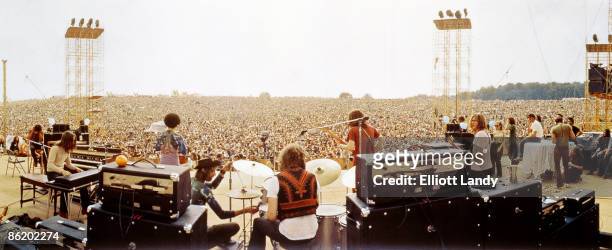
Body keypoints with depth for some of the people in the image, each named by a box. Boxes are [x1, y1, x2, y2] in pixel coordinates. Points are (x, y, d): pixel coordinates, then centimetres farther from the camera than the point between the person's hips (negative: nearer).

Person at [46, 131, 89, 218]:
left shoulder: (67, 149, 8)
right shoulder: (55, 149, -17)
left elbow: (69, 164, 16)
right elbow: (50, 165, -26)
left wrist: (76, 169, -5)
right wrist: (62, 171, -39)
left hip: (62, 171, 8)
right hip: (52, 173, -8)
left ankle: (85, 207, -3)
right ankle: (63, 212, -29)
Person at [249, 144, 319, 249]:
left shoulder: (276, 181, -13)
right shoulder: (312, 178, -1)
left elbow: (271, 216, -16)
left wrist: (265, 216, 6)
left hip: (289, 236, -4)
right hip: (311, 233, 4)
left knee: (259, 222, 26)